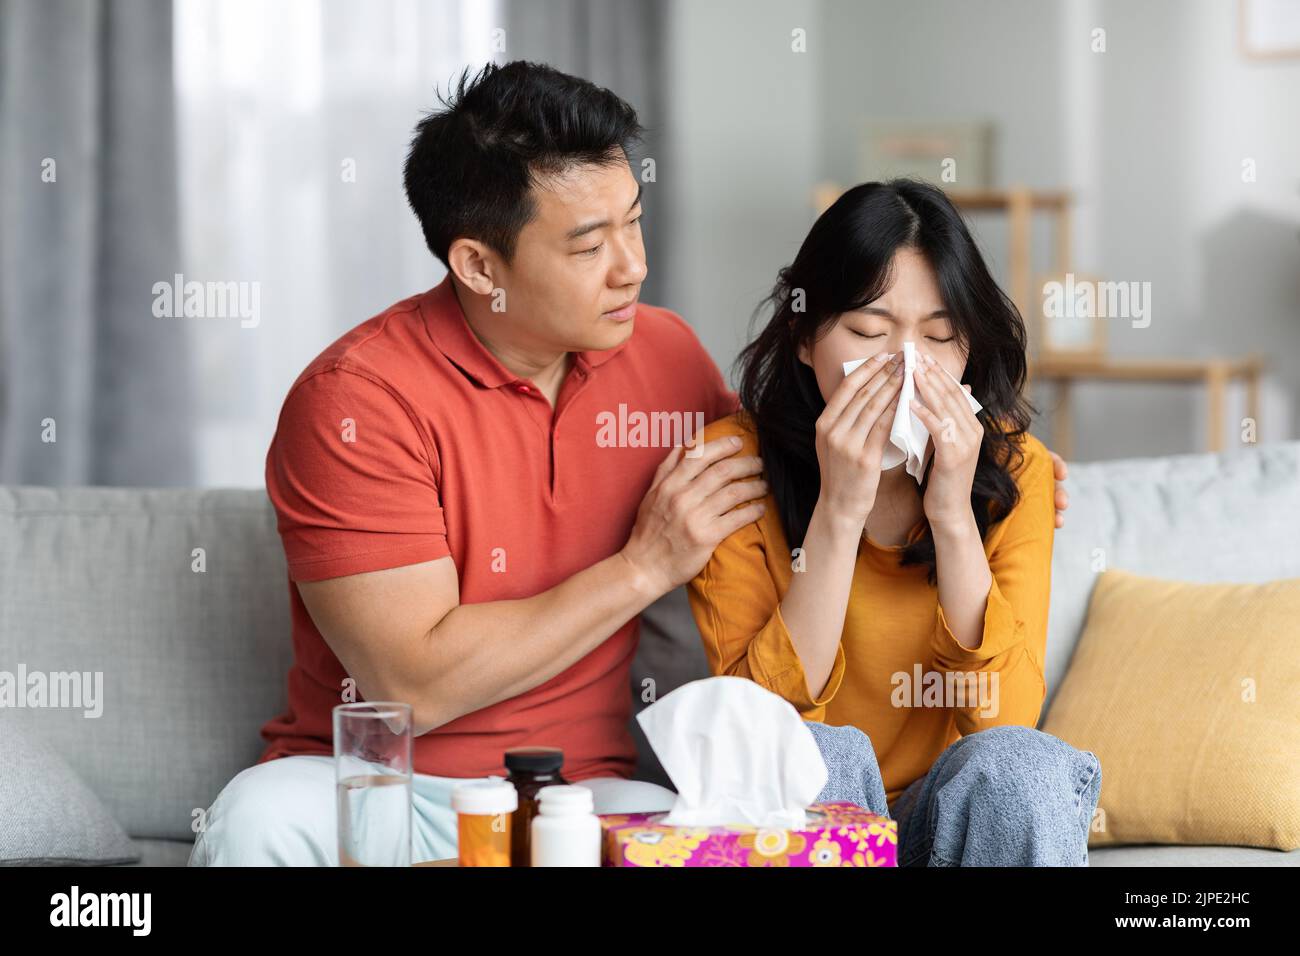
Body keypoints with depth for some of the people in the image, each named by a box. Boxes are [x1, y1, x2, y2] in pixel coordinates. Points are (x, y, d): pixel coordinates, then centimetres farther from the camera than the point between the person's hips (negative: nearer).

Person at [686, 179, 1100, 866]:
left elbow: (1006, 714, -13)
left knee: (1015, 760, -30)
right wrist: (839, 510, -24)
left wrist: (953, 515, -22)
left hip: (958, 813, 1)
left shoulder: (1014, 469, -4)